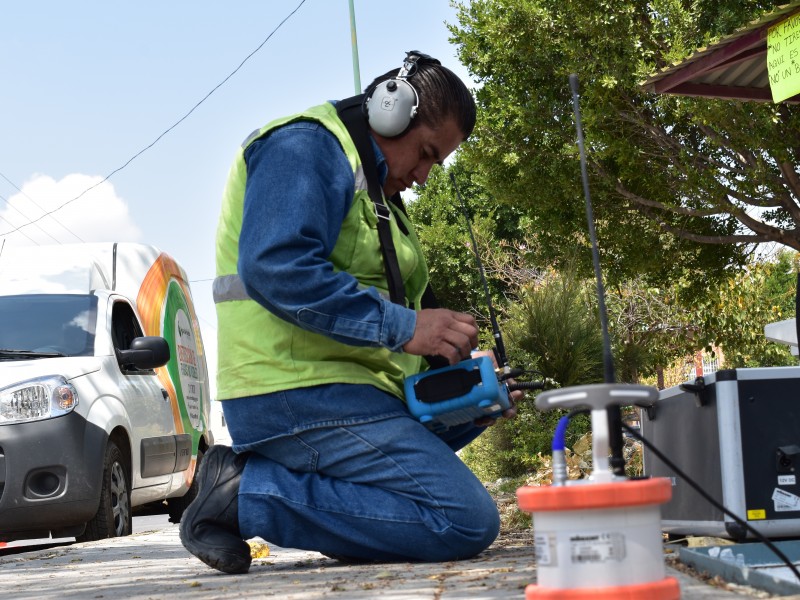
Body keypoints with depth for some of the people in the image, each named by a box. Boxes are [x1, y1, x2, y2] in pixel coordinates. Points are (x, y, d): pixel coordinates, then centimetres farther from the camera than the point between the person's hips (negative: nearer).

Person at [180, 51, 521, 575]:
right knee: (468, 521, -18)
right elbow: (276, 268, -23)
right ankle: (247, 495, -15)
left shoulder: (374, 191, 27)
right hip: (302, 394, -10)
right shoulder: (306, 147, -6)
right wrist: (403, 326, -23)